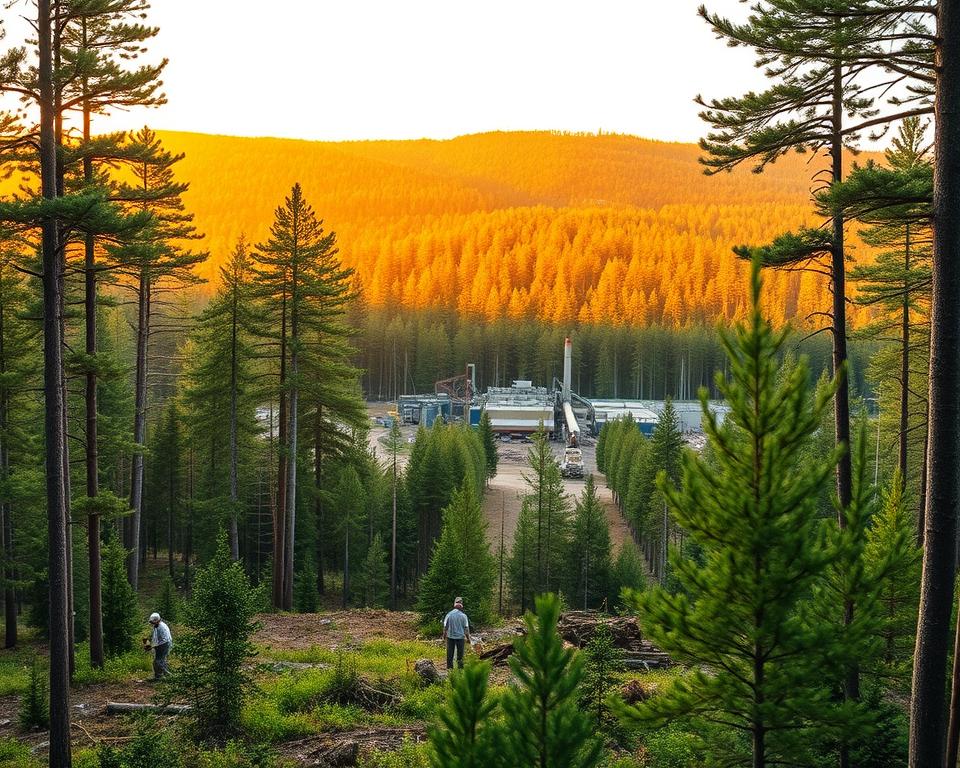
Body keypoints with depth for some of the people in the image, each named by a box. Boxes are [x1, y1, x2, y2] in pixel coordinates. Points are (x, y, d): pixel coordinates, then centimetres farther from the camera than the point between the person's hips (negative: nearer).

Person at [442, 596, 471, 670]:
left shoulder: (449, 614, -3)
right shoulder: (463, 616, -6)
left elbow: (445, 626, 2)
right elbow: (466, 628, -5)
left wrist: (444, 635, 15)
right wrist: (468, 638, 3)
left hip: (450, 636, 1)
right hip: (460, 636, -1)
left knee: (450, 654, 9)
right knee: (460, 653, 6)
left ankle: (449, 667, 12)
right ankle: (460, 667, 5)